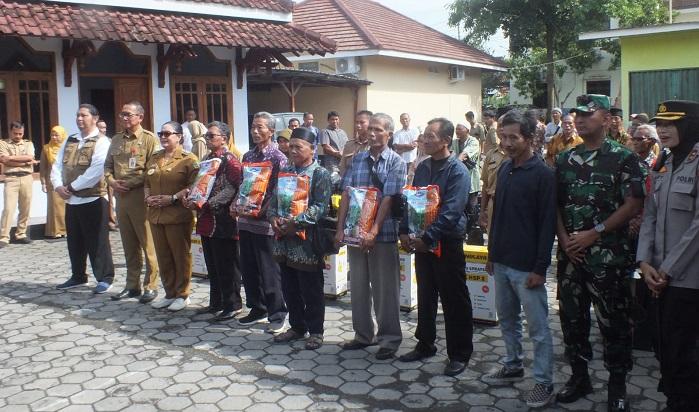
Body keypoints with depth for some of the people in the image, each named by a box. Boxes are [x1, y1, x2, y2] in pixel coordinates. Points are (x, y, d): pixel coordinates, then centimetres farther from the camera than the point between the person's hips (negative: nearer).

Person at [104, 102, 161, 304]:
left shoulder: (150, 139, -6)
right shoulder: (116, 139, 16)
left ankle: (150, 286, 8)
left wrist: (129, 183, -15)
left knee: (148, 245, -1)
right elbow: (108, 165, 20)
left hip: (141, 197, -6)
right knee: (129, 245, 13)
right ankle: (132, 285, 22)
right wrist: (112, 181, 0)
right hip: (121, 198, 7)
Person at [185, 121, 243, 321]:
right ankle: (216, 303, 26)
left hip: (223, 221, -8)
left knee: (226, 266, -1)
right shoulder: (207, 159, 16)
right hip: (206, 221, 9)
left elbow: (231, 190, -20)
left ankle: (233, 305, 10)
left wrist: (205, 203, -24)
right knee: (212, 265, 15)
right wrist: (191, 198, 2)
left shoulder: (230, 160, -10)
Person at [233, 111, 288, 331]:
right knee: (248, 268, 13)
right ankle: (257, 308, 28)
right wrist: (235, 204, 1)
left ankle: (277, 314, 12)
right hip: (245, 220, 7)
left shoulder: (278, 158, -8)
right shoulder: (247, 156, 13)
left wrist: (262, 210, -21)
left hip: (265, 222, -7)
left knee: (269, 271, 0)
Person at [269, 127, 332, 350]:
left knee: (311, 290, 4)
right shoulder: (285, 171, 12)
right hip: (284, 239, 6)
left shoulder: (320, 174, -6)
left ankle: (315, 331, 18)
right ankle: (297, 327, 30)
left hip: (307, 241, -6)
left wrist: (295, 222, -22)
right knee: (289, 288, 15)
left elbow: (320, 207, -16)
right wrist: (273, 218, -5)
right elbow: (274, 199, 14)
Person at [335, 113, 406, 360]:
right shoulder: (357, 160, 8)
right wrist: (340, 228, -4)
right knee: (358, 285, 13)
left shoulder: (396, 162, -4)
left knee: (385, 288, 4)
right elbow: (346, 195, 4)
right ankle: (363, 334, 27)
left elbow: (388, 199, -12)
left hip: (383, 233, -4)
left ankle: (389, 339, 17)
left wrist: (374, 231, -20)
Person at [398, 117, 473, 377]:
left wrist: (428, 238, -24)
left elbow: (450, 212, -21)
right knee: (425, 296, 16)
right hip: (422, 241, 7)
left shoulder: (458, 171, -13)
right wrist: (405, 231, 0)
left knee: (454, 301, 3)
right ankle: (425, 344, 31)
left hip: (447, 243, -7)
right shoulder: (423, 167, 8)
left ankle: (459, 354, 15)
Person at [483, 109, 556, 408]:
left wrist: (540, 268, -16)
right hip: (502, 261, 7)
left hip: (527, 266, -7)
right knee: (507, 319, 19)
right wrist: (491, 253, 16)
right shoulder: (504, 169, 9)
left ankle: (544, 382, 14)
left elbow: (547, 224, -14)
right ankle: (513, 367, 35)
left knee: (538, 327, 2)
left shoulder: (542, 175, -12)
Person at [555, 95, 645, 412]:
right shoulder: (565, 159, 9)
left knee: (613, 321, 4)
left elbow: (633, 205, -10)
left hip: (608, 255, -4)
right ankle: (579, 376, 29)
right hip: (570, 253, 5)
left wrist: (593, 234, -14)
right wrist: (564, 238, -4)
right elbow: (556, 203, 10)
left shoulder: (623, 157, -4)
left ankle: (617, 385, 20)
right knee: (571, 316, 12)